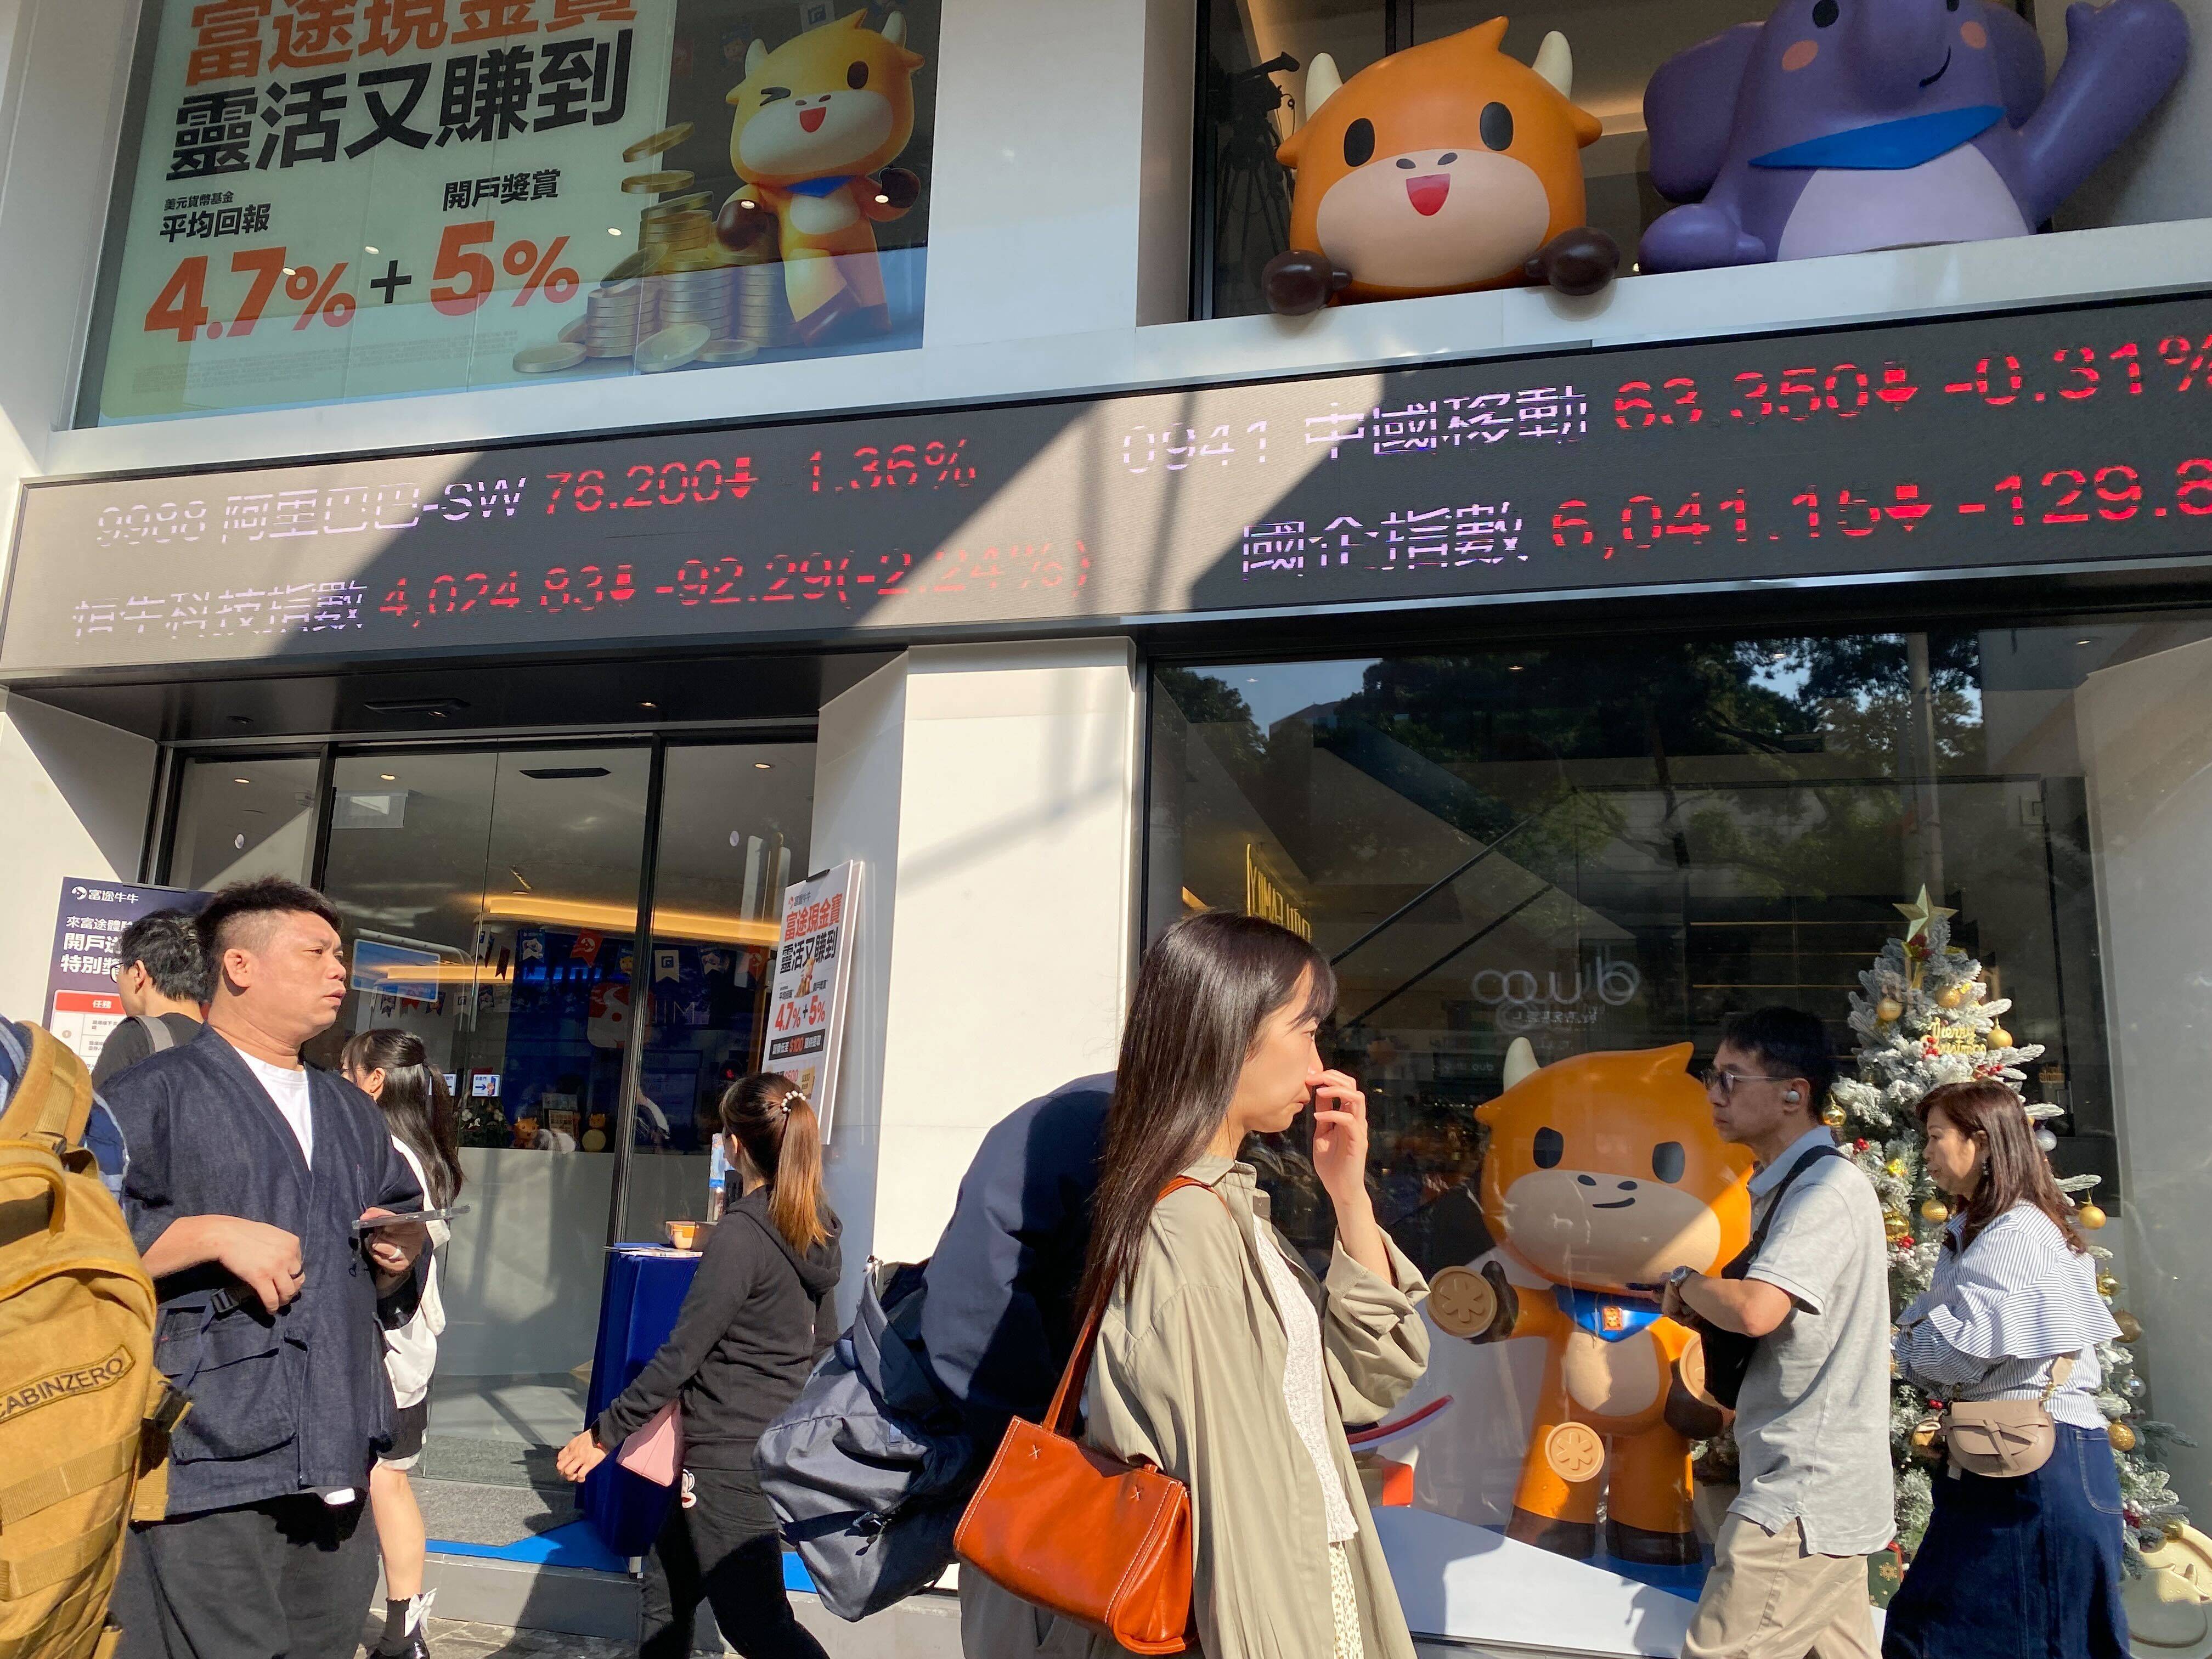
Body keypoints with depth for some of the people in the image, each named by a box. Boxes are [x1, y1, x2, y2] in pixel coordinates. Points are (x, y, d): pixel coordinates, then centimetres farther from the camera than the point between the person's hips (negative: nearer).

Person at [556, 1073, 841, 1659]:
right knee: (667, 1586, 21)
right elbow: (824, 1341, 13)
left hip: (730, 1455, -9)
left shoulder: (740, 1234, -19)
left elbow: (680, 1354, -17)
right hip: (780, 1442, 9)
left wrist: (606, 1432, -8)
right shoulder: (815, 1229, 5)